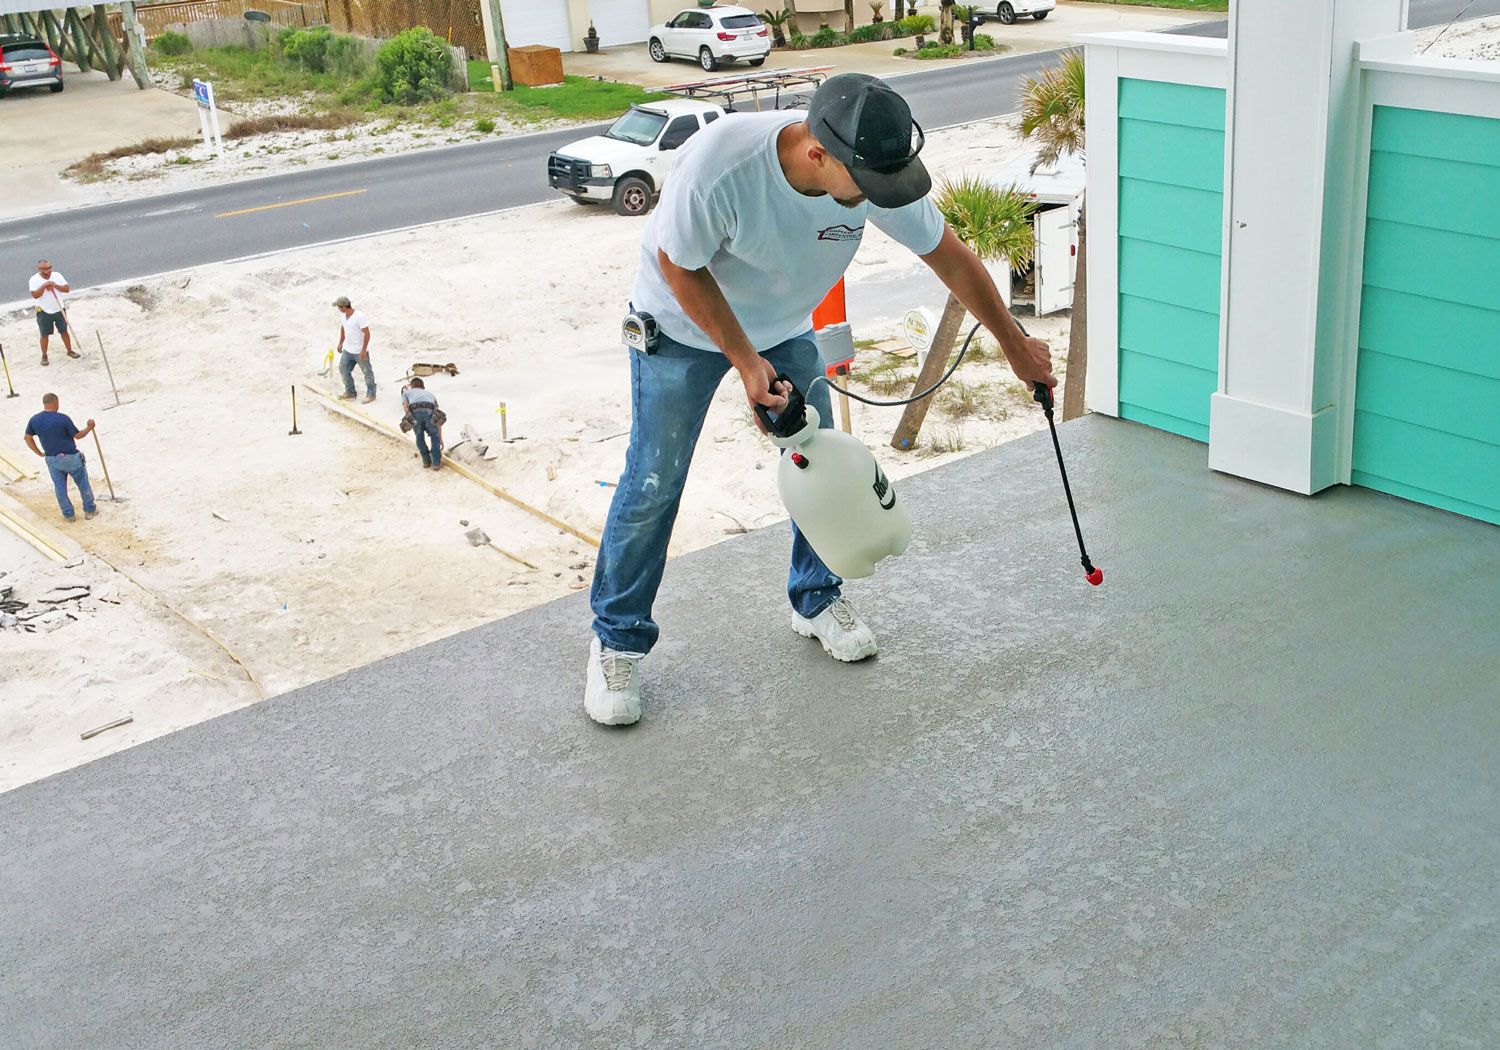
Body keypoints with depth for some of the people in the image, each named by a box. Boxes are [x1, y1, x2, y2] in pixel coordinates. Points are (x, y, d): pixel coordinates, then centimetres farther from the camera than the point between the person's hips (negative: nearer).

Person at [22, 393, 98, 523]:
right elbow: (78, 435, -11)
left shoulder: (34, 420, -5)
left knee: (60, 488, 14)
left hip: (52, 459, 4)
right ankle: (90, 510, 25)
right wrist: (89, 428, 6)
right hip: (71, 458, -4)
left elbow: (28, 437, 7)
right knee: (83, 484, 14)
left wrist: (39, 453, 15)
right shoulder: (63, 418, -20)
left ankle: (68, 515, 20)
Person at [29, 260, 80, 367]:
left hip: (58, 309, 2)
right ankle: (44, 356, 20)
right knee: (44, 335, 6)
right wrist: (44, 286, -31)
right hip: (43, 311, -2)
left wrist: (54, 285, -22)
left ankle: (70, 351, 30)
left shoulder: (57, 275, -5)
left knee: (64, 331, 12)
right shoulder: (34, 279, -12)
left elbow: (67, 289, -9)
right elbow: (35, 295, -23)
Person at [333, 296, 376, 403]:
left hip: (360, 351, -8)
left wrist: (363, 350, -23)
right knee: (343, 368, 12)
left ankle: (371, 394, 18)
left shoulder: (359, 317, -25)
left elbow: (367, 333, -23)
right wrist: (341, 343, 23)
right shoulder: (344, 315, 0)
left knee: (367, 372, 6)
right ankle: (350, 392, 25)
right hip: (347, 350, 8)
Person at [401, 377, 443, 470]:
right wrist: (441, 439, 49)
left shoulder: (407, 392, 35)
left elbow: (407, 410, 16)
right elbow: (438, 420, 43)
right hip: (429, 412, 1)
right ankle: (436, 463, 24)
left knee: (419, 436, 25)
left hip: (415, 413, -1)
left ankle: (426, 461, 33)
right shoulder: (430, 393, 41)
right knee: (435, 436, 25)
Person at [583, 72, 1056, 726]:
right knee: (653, 484, -5)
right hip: (684, 323, -4)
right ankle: (618, 641, 11)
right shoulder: (718, 165, -39)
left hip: (786, 325, 4)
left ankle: (817, 601, 29)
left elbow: (951, 259, -10)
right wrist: (744, 360, -23)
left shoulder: (878, 172, -26)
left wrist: (1016, 346, -1)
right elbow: (680, 268, -22)